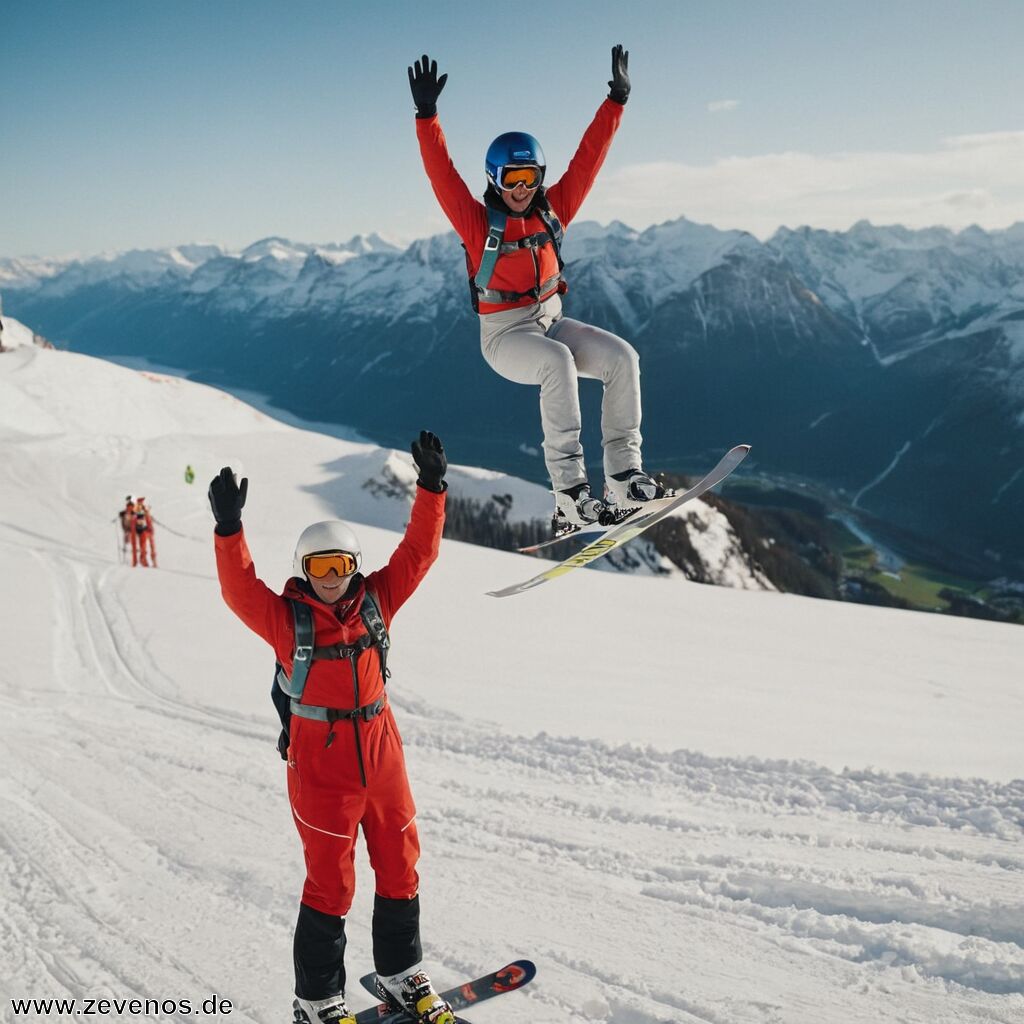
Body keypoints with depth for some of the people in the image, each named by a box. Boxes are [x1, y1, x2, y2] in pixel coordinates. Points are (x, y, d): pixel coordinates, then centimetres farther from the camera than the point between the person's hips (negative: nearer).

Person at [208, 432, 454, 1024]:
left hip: (382, 752, 5)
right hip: (320, 762, -4)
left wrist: (432, 487, -6)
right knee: (330, 884, 2)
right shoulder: (286, 618, -6)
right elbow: (241, 589, -20)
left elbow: (418, 552, 1)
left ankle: (401, 976, 34)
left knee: (400, 867, 14)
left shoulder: (376, 601, 3)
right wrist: (229, 528, -32)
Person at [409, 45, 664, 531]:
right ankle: (569, 491, -35)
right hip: (504, 333, -5)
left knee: (622, 357, -18)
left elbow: (587, 158, 5)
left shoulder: (552, 211, 6)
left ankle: (624, 474, -14)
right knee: (559, 362, -36)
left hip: (551, 320, 6)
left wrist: (616, 101, 2)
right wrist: (426, 115, -27)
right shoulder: (478, 222, -6)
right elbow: (442, 175, -17)